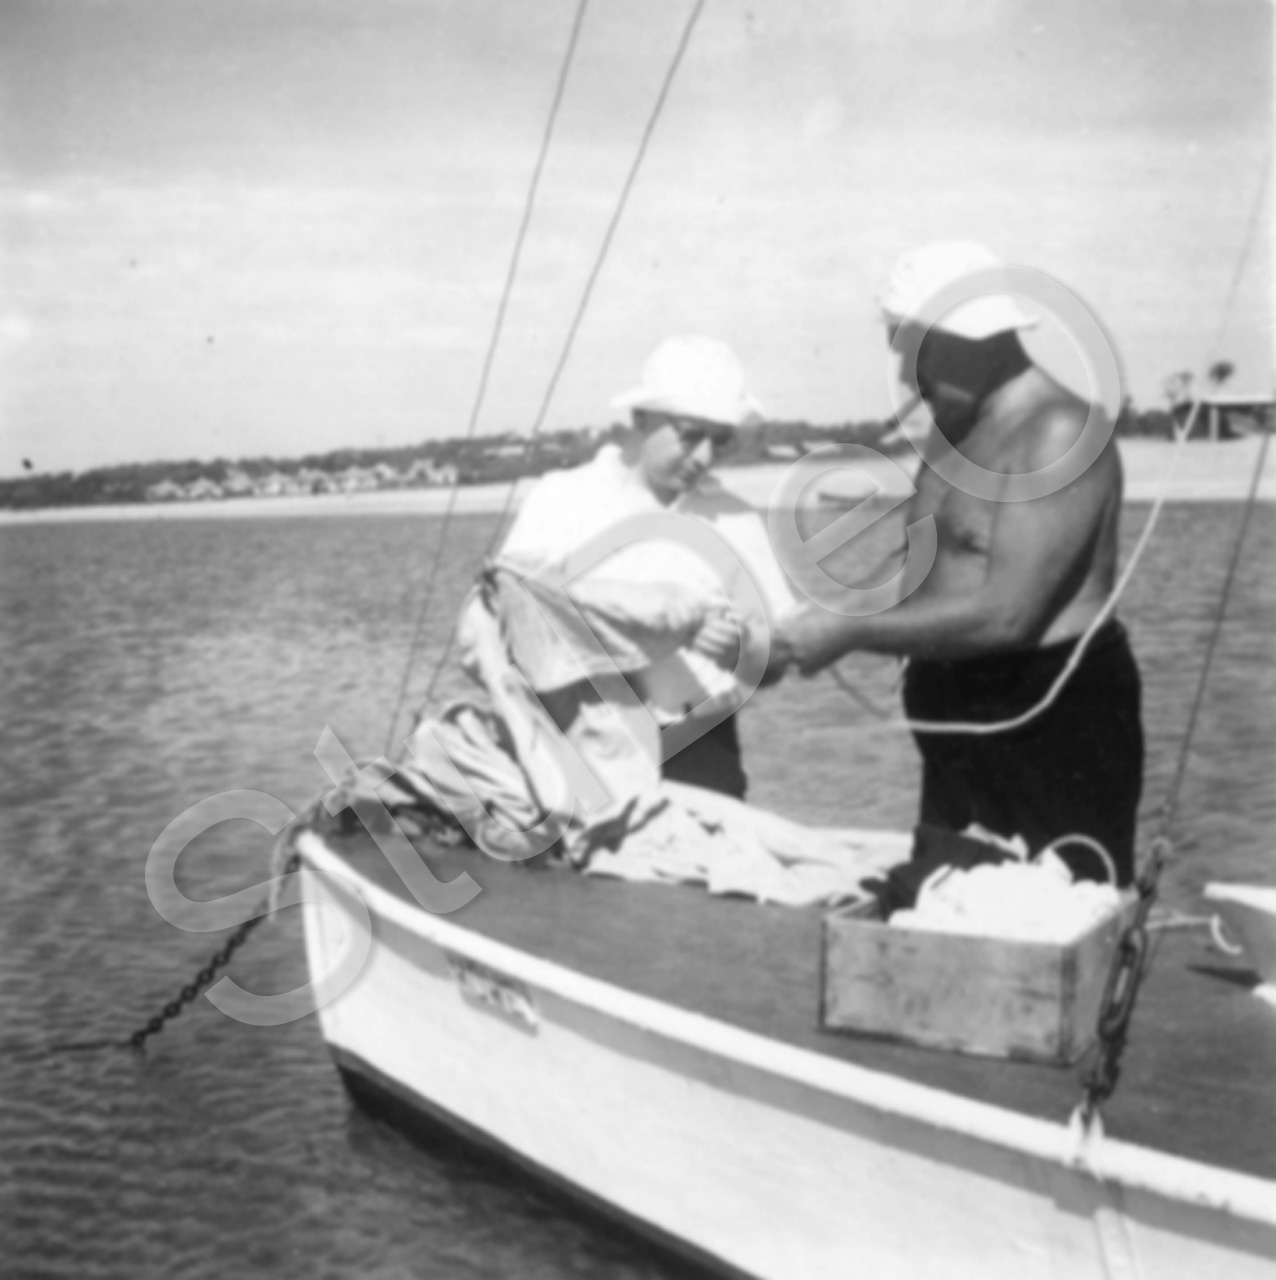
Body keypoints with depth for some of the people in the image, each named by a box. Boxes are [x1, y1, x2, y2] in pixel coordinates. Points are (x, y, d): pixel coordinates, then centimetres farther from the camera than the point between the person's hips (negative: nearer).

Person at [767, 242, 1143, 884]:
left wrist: (849, 631, -19)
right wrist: (818, 624, 2)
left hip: (1054, 730, -9)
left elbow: (1005, 613, -25)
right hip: (961, 742, 9)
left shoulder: (1056, 430, -17)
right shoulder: (955, 431, 12)